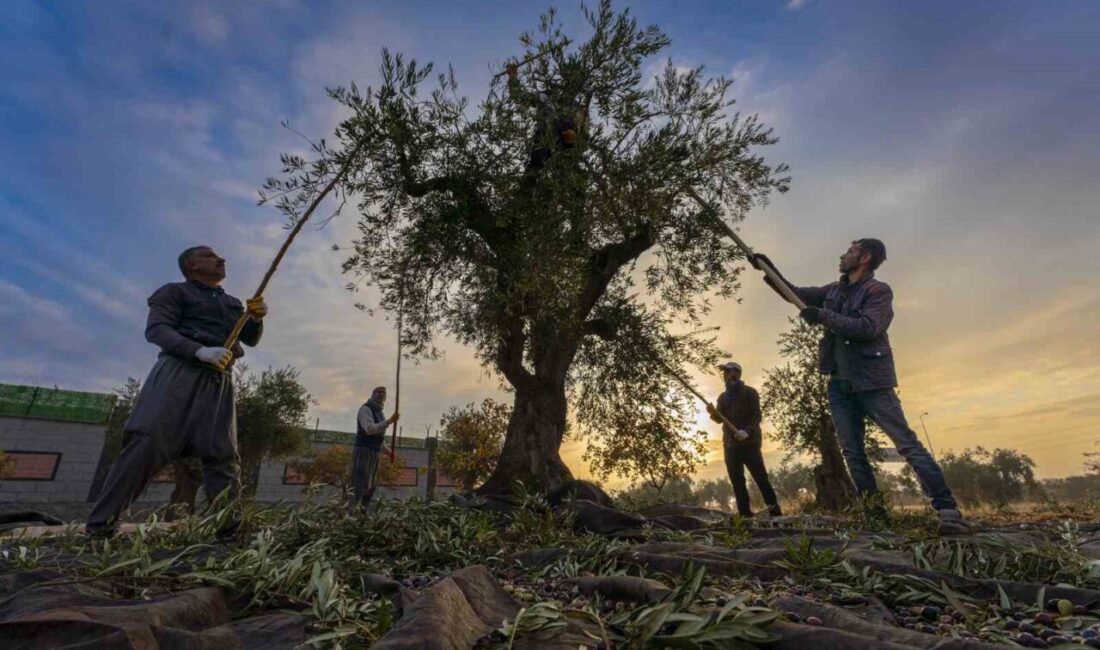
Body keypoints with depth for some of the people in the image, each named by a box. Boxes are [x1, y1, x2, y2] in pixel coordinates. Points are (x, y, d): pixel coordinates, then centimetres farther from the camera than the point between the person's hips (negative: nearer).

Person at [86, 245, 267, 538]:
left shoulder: (232, 303, 29)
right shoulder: (175, 292, 12)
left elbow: (250, 338, 22)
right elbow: (156, 329, -3)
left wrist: (256, 319, -2)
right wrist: (200, 351, -21)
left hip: (218, 381, 4)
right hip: (179, 371, -4)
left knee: (222, 455, -5)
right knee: (147, 442, -15)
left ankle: (230, 530, -8)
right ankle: (100, 525, -7)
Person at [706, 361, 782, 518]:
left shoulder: (749, 392, 0)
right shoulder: (722, 397, 17)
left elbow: (756, 416, -8)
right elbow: (720, 419, 13)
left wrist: (747, 431, -25)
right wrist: (713, 413, -10)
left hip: (749, 442, -5)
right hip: (730, 443, 5)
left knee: (760, 477, -5)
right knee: (737, 480, 4)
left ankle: (774, 510, 4)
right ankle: (745, 513, 10)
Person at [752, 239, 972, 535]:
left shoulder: (879, 290, -5)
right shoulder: (834, 290, 15)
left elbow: (868, 328, -20)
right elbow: (795, 293, 23)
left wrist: (822, 316, -16)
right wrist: (768, 269, 18)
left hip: (871, 382, -6)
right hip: (840, 384, 6)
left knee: (908, 445, -8)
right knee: (853, 453, 3)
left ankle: (949, 512, -3)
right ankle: (875, 514, 8)